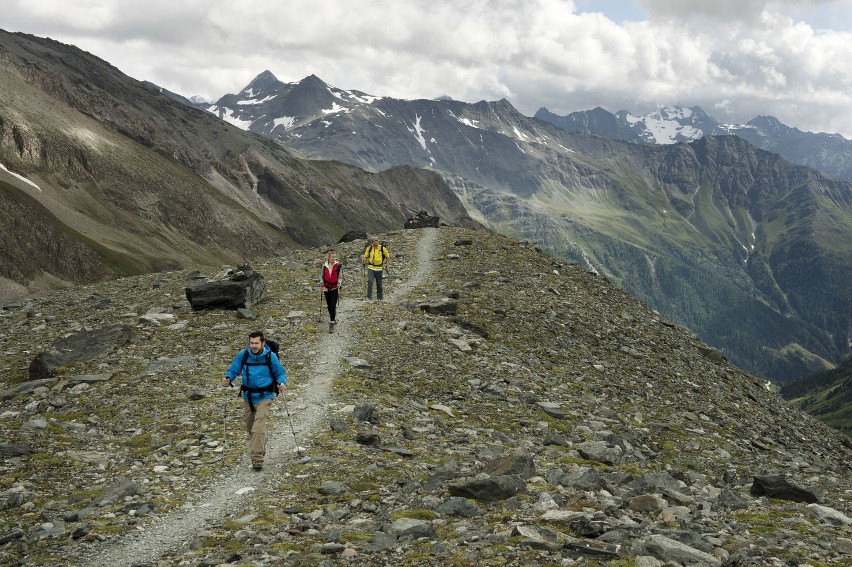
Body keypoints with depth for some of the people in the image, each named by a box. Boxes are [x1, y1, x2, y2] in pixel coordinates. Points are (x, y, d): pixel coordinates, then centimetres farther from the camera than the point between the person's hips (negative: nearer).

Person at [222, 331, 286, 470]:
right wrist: (228, 378, -19)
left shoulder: (270, 357, -11)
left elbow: (280, 372, 0)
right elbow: (233, 369, 3)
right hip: (248, 396, 4)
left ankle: (257, 458, -13)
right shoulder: (243, 355, -6)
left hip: (264, 397, -4)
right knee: (249, 426, 19)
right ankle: (259, 449, 44)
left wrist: (281, 383, -21)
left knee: (259, 428, -17)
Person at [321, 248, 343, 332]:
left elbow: (340, 277, -2)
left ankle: (331, 324, -8)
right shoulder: (324, 266, 2)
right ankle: (333, 319, 35)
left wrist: (339, 283, -21)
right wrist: (322, 282, -7)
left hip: (335, 288, -4)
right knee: (329, 306, 13)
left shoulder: (339, 266, -7)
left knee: (333, 306, -10)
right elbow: (323, 276, 13)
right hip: (326, 288, 4)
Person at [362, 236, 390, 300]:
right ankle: (369, 296, -16)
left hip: (379, 268, 0)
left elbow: (387, 257, 8)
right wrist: (364, 260, -14)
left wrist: (387, 266, 2)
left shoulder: (382, 248, -3)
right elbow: (365, 257, 8)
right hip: (370, 268, 0)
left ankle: (379, 297, 21)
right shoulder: (369, 248, 0)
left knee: (379, 284, 7)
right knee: (370, 281, -18)